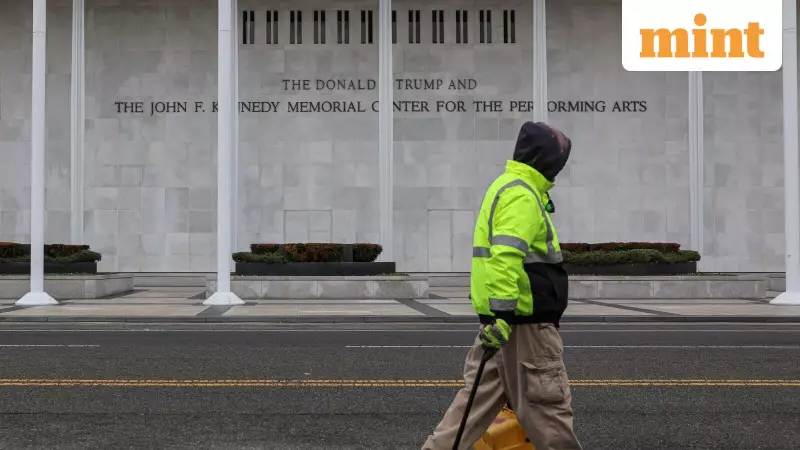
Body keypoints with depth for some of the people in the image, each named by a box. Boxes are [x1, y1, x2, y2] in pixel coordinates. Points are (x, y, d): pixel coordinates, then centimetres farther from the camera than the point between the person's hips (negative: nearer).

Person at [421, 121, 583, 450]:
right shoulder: (522, 194, -14)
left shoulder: (506, 186, 19)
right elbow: (507, 256, -27)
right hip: (524, 319, -10)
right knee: (547, 401, 2)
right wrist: (504, 314, -32)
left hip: (503, 317, 10)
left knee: (482, 395, 12)